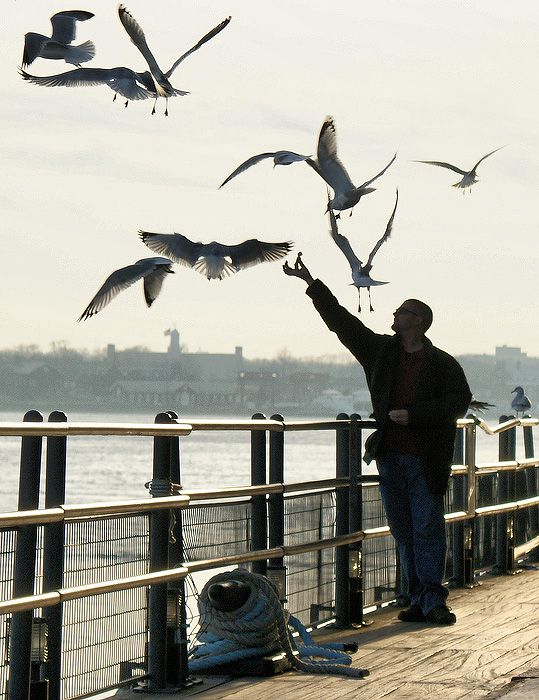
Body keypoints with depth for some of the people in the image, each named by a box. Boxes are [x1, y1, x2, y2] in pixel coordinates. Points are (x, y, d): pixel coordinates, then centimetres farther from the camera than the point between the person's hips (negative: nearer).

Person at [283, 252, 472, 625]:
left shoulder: (442, 364, 0)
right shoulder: (381, 350, 12)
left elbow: (459, 400, -8)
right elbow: (341, 320, 14)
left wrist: (414, 415, -15)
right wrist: (311, 283, 12)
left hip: (425, 459, -5)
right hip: (390, 456, 5)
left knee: (428, 529, -6)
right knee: (404, 532, 6)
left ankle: (433, 601, -3)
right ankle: (419, 600, 12)